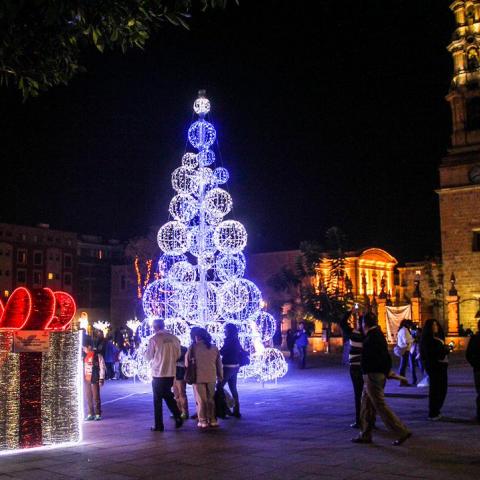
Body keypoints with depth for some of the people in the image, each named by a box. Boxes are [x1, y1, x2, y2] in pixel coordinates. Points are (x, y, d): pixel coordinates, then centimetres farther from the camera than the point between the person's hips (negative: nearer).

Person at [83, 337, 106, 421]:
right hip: (86, 379, 6)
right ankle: (91, 414, 18)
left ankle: (98, 414, 7)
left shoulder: (97, 355, -10)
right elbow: (82, 367, 16)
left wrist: (101, 379, -11)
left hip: (94, 379, -6)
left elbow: (102, 368, -8)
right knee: (88, 397, 10)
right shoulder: (84, 356, 9)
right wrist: (81, 378, 14)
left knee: (96, 397, -1)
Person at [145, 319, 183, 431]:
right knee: (168, 396, 22)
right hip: (171, 372, 4)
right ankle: (178, 417, 14)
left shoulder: (154, 339, -12)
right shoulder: (174, 338, -1)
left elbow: (148, 356, -4)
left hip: (158, 373, -4)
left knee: (157, 400, 7)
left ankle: (159, 425, 10)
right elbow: (178, 355, 6)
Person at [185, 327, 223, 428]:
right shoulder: (214, 348, 5)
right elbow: (219, 363, 8)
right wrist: (220, 377, 17)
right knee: (211, 399, 13)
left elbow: (187, 362, 0)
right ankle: (212, 420, 13)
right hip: (212, 378, 3)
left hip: (198, 377, -3)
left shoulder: (193, 347, -5)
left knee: (201, 400, 5)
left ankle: (203, 421, 5)